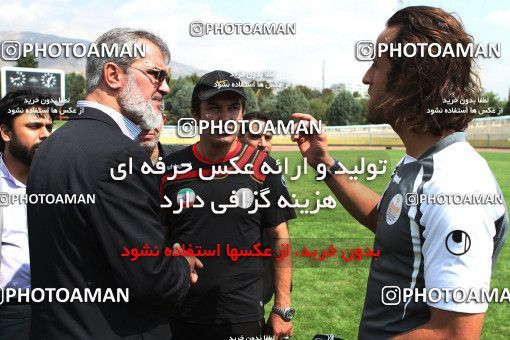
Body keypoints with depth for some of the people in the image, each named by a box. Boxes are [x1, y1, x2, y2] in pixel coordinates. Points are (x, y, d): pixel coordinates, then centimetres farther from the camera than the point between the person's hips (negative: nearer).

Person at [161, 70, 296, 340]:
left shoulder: (262, 168, -3)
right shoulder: (170, 169, -2)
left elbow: (279, 238, 1)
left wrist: (282, 308, -2)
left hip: (245, 318, 0)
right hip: (181, 317, 1)